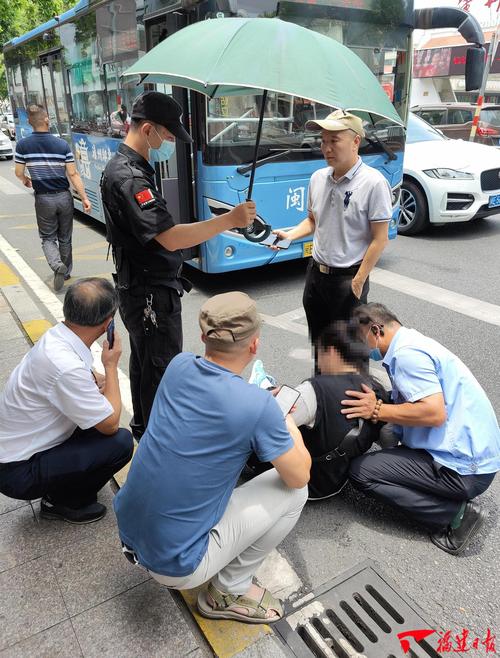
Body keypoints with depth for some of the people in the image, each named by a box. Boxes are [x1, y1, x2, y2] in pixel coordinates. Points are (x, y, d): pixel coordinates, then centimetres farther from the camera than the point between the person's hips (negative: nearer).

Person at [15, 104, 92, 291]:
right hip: (64, 196, 1)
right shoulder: (62, 144, -8)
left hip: (43, 198, -1)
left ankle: (57, 265, -14)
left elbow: (19, 173, -1)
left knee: (47, 237, 11)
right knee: (65, 238, 16)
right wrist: (84, 198, -5)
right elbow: (72, 174, -10)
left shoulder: (23, 145, -7)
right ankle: (66, 271, 28)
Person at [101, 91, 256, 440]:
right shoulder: (130, 178, -24)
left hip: (142, 290, 11)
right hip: (152, 294, -11)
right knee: (162, 371, 1)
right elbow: (170, 237, -33)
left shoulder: (125, 166, 9)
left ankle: (144, 428, 40)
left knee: (144, 360, 22)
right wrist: (229, 220, -29)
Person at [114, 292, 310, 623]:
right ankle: (230, 592, 14)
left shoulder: (179, 366, -6)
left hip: (127, 531, 7)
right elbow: (299, 476, -7)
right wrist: (290, 428, 9)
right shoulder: (259, 407, -24)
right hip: (174, 563, -6)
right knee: (294, 492, 1)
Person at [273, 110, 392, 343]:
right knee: (318, 341, 19)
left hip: (348, 278, -5)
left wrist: (357, 283, -15)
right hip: (315, 273, 6)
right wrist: (289, 235, -1)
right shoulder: (318, 178, 3)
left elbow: (379, 239, -14)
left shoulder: (373, 182, -15)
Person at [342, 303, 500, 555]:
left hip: (464, 469, -10)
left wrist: (376, 410, -17)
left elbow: (434, 412, -26)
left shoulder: (406, 354, -18)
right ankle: (457, 505, 11)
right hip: (475, 453, 10)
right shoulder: (412, 343, 13)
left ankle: (455, 514, -5)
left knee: (360, 470, -10)